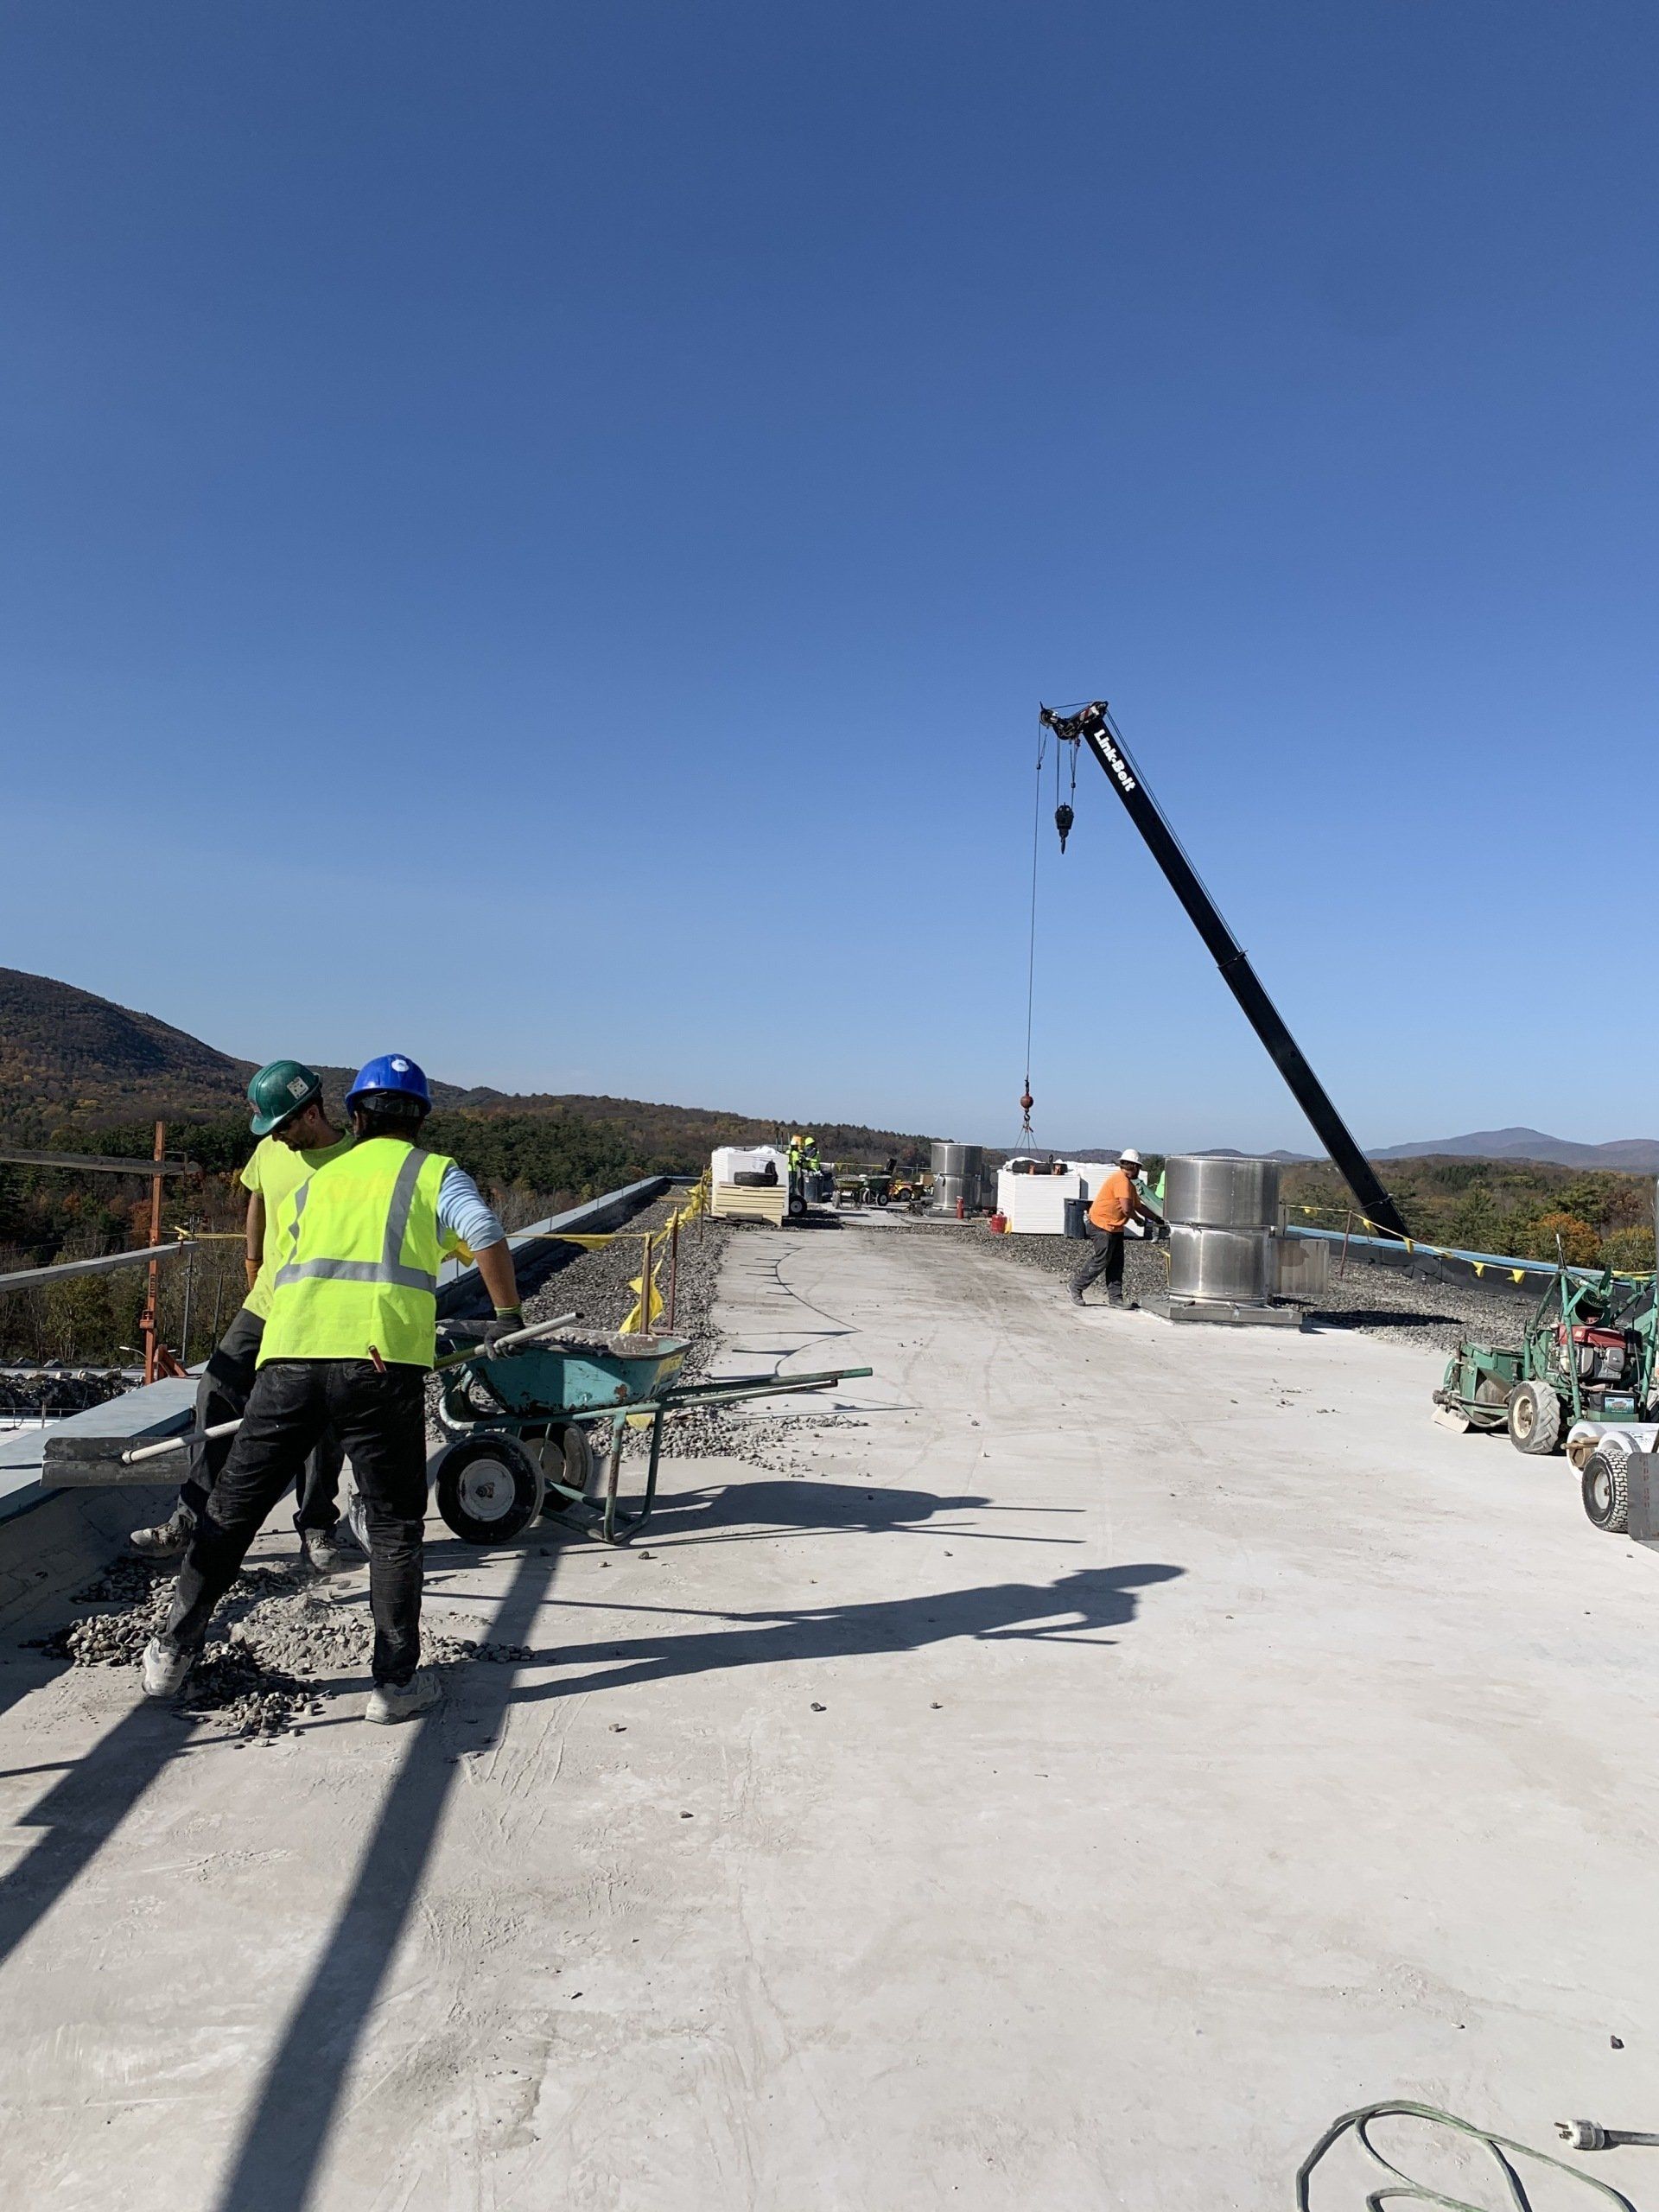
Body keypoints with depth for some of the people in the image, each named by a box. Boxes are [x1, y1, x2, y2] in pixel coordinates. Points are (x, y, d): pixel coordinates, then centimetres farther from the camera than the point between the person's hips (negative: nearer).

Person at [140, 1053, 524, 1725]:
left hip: (289, 1355, 3)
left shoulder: (312, 1183, 27)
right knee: (395, 1524, 10)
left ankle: (172, 1651, 27)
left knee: (231, 1507, 18)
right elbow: (486, 1235, -7)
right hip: (379, 1360, -3)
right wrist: (508, 1315, 5)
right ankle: (395, 1682, 14)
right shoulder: (435, 1173, 13)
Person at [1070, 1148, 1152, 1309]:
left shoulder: (1128, 1183, 17)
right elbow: (1127, 1209, -23)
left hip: (1115, 1228, 11)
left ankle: (1115, 1297, 9)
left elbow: (1137, 1206, 22)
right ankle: (1076, 1287, 7)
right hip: (1102, 1226, -11)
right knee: (1099, 1262, -7)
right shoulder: (1121, 1180, -18)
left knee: (1116, 1264, 7)